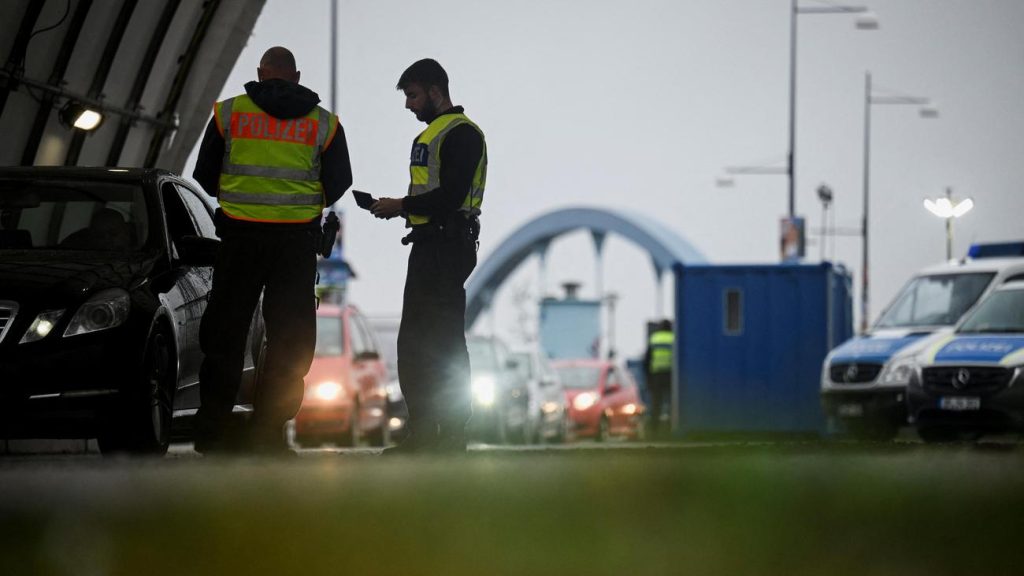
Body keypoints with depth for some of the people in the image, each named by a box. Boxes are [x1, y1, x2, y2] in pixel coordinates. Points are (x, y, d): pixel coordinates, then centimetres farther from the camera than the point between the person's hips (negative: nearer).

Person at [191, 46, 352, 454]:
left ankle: (212, 425, 8)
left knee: (225, 330, 9)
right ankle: (267, 431, 0)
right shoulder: (323, 123, 4)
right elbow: (339, 183, 7)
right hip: (298, 239, 0)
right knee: (289, 338, 5)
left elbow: (205, 175, 6)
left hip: (240, 233, 0)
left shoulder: (228, 112, 2)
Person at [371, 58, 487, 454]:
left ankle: (451, 437, -9)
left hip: (448, 246, -11)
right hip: (426, 245, 11)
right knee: (413, 344, 12)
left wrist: (402, 205, -13)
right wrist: (396, 208, 10)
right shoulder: (431, 134, 22)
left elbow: (452, 195, -21)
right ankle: (422, 435, 16)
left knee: (445, 346, -10)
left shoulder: (460, 133, -11)